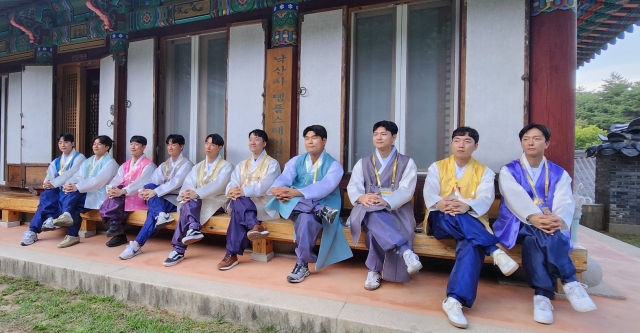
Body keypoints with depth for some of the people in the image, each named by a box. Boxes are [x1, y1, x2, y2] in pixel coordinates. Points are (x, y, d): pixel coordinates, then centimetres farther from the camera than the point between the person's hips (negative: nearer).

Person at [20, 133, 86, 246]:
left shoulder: (79, 157, 1)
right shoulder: (56, 161, 22)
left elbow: (70, 174, -14)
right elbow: (50, 176, 7)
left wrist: (53, 183, -21)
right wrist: (47, 183, -16)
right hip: (59, 190, 5)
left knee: (47, 197, -28)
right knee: (46, 195, -27)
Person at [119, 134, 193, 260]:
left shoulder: (186, 164, -2)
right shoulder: (164, 165, 19)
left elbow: (176, 182, -18)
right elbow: (154, 180, 4)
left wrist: (155, 192, -25)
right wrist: (145, 190, -17)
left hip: (177, 199, -5)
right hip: (162, 197, 5)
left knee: (153, 211, -31)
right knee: (149, 186, -26)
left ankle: (137, 245, -28)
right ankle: (161, 214, -43)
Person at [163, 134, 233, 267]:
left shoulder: (226, 166, 2)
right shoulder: (198, 167, 21)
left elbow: (217, 186, -16)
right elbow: (188, 182, 3)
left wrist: (196, 193, -30)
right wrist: (186, 193, -22)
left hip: (216, 202, -4)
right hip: (196, 201, 4)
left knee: (188, 206, -30)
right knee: (188, 203, -31)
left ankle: (179, 249, -35)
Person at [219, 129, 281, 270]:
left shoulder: (272, 164, 3)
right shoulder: (241, 165, 21)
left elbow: (264, 186, -14)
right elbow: (232, 184, 5)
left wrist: (244, 191, -28)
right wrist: (231, 191, -20)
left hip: (264, 204, -4)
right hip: (242, 203, 4)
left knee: (237, 211, -32)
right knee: (237, 201, -32)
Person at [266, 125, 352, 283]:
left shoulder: (334, 165, -3)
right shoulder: (296, 161, 10)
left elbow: (323, 187, -21)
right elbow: (283, 179, -7)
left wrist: (296, 192, -34)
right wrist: (277, 190, -32)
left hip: (323, 204, -3)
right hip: (295, 206, 3)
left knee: (306, 218, -35)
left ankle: (302, 264, -22)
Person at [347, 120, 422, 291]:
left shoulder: (407, 163, 8)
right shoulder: (363, 163, 15)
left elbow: (406, 191, -8)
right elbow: (352, 187, 1)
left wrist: (385, 200, -28)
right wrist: (362, 197, -24)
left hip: (396, 210, -1)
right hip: (368, 210, 2)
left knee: (376, 228, -36)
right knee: (373, 217, -37)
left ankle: (374, 270, -21)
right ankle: (406, 252, -38)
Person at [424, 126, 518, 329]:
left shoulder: (484, 172, 11)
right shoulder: (437, 167, 11)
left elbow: (485, 199, -8)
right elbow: (429, 194, -6)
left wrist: (466, 206, -32)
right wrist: (440, 203, -31)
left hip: (472, 224, 0)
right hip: (441, 221, 1)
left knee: (472, 246, -34)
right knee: (453, 217, -36)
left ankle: (454, 300, -41)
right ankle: (496, 252, -29)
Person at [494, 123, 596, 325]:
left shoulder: (559, 173, 12)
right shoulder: (508, 171, 5)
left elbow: (565, 202, -6)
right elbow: (516, 198, -14)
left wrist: (559, 220, -30)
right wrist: (534, 218, -34)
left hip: (550, 226, 2)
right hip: (517, 225, -1)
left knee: (533, 240, -35)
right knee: (538, 233, -36)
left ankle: (542, 294, -36)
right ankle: (570, 282, -33)